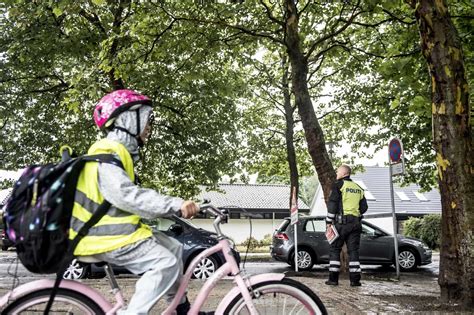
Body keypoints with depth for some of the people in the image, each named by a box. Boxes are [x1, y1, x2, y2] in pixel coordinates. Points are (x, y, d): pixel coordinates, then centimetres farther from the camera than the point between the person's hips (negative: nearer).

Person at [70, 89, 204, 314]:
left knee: (173, 248, 11)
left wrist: (176, 207, 12)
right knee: (166, 263, -20)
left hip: (119, 229, 10)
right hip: (108, 236, -10)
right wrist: (175, 204, -36)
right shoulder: (108, 154, -18)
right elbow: (127, 196, -32)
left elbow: (133, 195, 17)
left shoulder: (121, 152, 16)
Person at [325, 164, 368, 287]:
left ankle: (333, 278, 1)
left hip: (341, 222, -5)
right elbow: (364, 207, 14)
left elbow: (332, 204, -9)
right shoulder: (358, 188, 16)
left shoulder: (339, 185, -2)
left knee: (334, 250, 3)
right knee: (353, 251, 7)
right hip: (355, 223, 5)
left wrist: (329, 221, -6)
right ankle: (355, 279, 4)